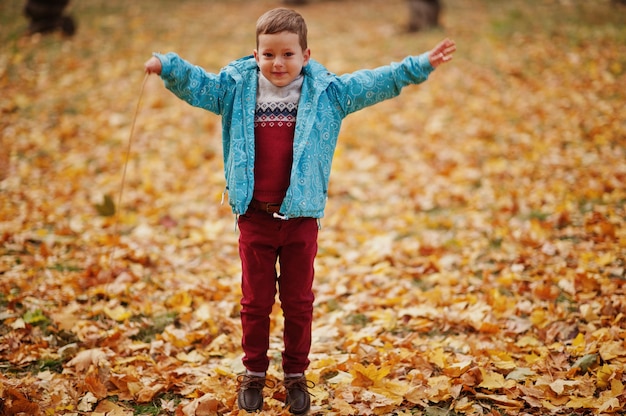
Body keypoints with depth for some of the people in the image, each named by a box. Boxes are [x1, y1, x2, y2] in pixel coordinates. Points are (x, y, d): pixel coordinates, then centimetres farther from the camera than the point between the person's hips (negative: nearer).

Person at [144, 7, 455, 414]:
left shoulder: (326, 91, -1)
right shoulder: (237, 88, 0)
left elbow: (374, 83, -2)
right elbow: (196, 83, -3)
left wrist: (417, 66, -8)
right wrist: (167, 66, -20)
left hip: (301, 214, 0)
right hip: (255, 214, 0)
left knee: (298, 301, 10)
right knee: (255, 300, 11)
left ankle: (296, 375, 25)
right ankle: (254, 373, 27)